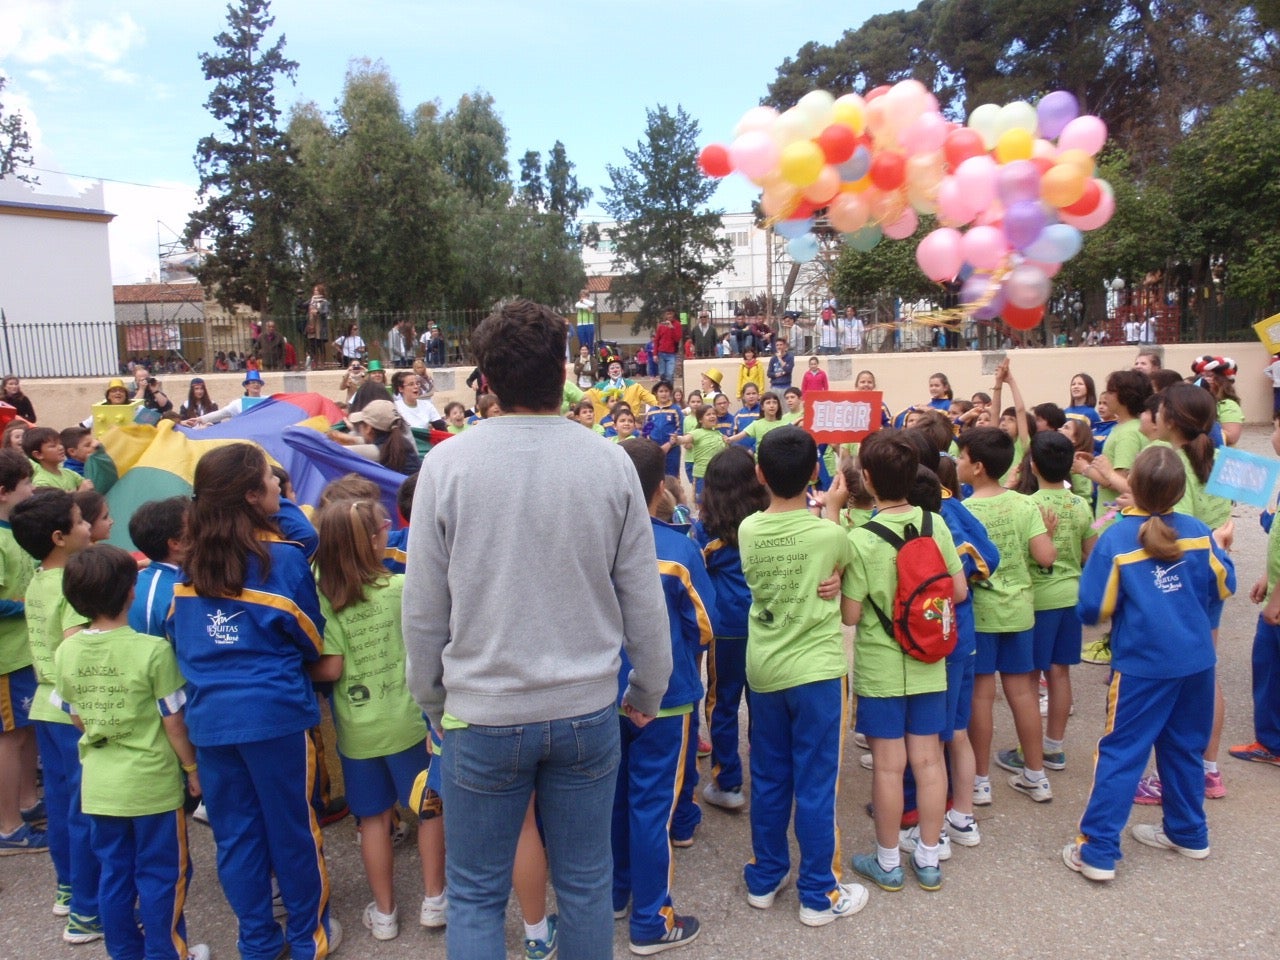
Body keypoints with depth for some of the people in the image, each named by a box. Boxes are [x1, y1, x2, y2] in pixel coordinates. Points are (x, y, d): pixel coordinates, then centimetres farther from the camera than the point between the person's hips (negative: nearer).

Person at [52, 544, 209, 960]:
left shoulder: (65, 652, -5)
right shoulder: (153, 650, -21)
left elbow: (77, 718, 6)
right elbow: (173, 720, -14)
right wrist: (192, 767, -1)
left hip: (99, 783, 5)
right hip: (152, 782, -5)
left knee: (114, 873, 19)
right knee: (161, 874, 11)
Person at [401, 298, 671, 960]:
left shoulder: (447, 464, -10)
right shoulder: (610, 463, -6)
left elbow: (423, 608, -4)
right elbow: (642, 598, 0)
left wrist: (431, 699, 11)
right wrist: (647, 692, 14)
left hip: (482, 715, -1)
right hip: (588, 711, 2)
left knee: (475, 896, 15)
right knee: (585, 885, 17)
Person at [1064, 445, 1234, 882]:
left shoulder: (1116, 539, -17)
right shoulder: (1196, 531, -5)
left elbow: (1093, 608, -13)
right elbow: (1223, 586, 8)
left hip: (1143, 664, -4)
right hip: (1196, 660, 5)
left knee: (1120, 753, 1)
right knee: (1185, 747, 20)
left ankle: (1097, 850, 2)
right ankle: (1188, 833, 36)